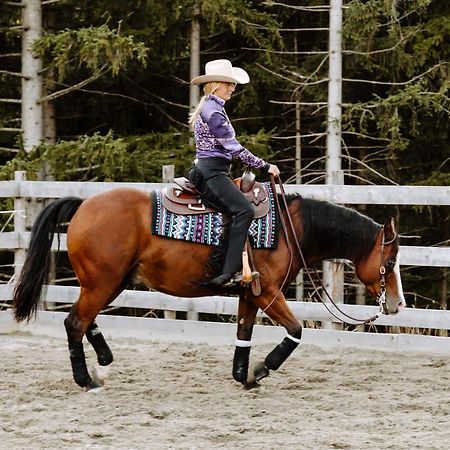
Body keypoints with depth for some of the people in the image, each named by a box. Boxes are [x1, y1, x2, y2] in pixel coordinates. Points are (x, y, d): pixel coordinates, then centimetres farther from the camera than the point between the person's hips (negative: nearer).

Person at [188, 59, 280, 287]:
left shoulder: (213, 108, 20)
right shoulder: (212, 111, -13)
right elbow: (234, 147, -16)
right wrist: (265, 166, -12)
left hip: (208, 171, 11)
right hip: (211, 172, -11)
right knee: (244, 210, -24)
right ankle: (228, 273, -32)